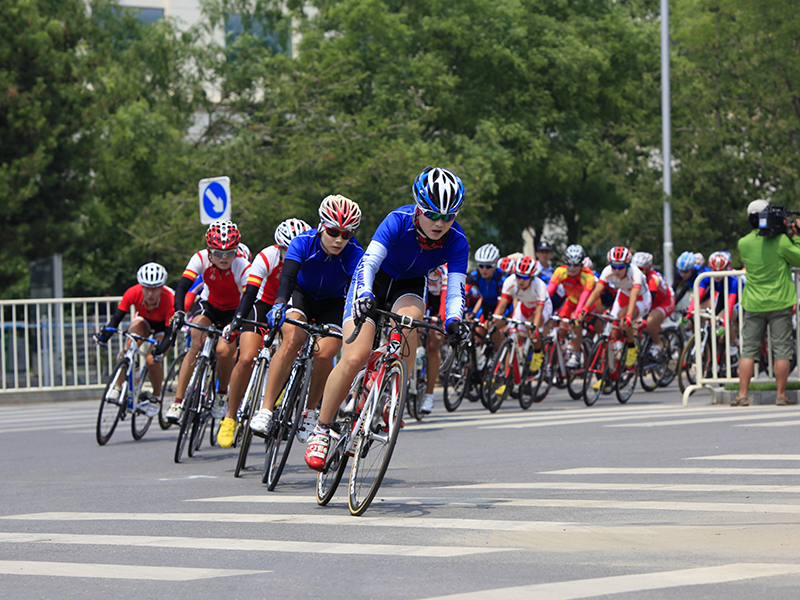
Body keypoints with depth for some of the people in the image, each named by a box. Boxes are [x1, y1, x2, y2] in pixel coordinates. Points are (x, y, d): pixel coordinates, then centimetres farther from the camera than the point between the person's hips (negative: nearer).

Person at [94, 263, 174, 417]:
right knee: (129, 348, -30)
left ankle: (156, 396, 4)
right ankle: (117, 386, -18)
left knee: (152, 360, -23)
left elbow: (170, 333, -39)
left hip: (163, 327, -2)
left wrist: (161, 349, -58)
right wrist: (106, 333, -48)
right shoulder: (133, 293, -31)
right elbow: (117, 316, -30)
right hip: (144, 321, 2)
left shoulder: (169, 300, -37)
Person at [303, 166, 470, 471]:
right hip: (376, 278, -2)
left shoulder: (456, 241, -23)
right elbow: (368, 261, -40)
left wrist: (453, 320, -48)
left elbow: (456, 288, -27)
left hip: (410, 286, 2)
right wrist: (364, 295, -59)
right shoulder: (399, 220, -31)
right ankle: (321, 431, -2)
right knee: (355, 357, -18)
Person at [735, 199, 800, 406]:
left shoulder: (743, 243, -2)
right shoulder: (781, 241, -12)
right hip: (779, 303, -3)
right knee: (781, 350, 3)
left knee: (749, 350, 6)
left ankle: (742, 395, 1)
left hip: (753, 304, 3)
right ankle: (781, 395, 3)